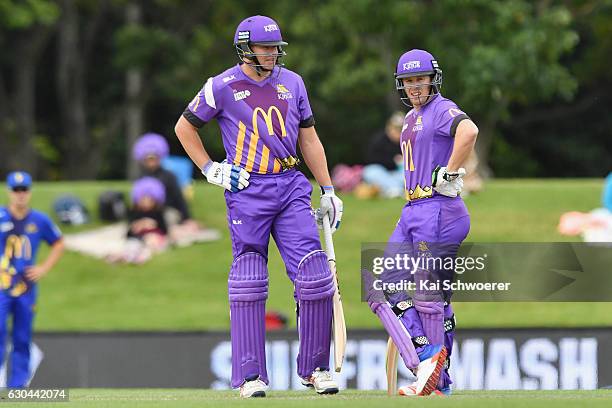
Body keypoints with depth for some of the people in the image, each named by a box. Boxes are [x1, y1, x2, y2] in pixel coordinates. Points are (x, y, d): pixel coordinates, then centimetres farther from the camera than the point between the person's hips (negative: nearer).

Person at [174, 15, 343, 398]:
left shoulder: (292, 82, 9)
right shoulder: (223, 87, -2)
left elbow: (309, 139, 15)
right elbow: (185, 127, 10)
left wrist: (328, 191, 13)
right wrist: (209, 169, 2)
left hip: (291, 187, 3)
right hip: (246, 191, -3)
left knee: (314, 276, -5)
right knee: (249, 282, -2)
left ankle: (315, 368, 6)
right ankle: (250, 376, 4)